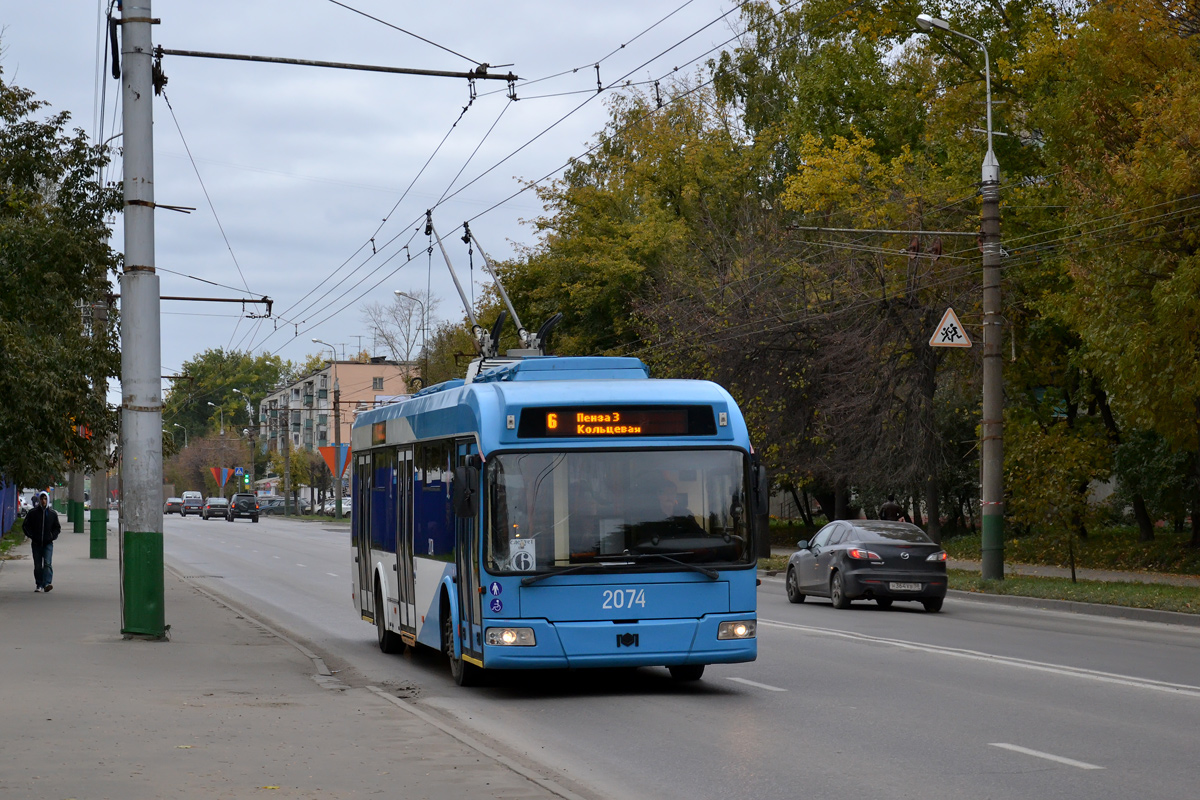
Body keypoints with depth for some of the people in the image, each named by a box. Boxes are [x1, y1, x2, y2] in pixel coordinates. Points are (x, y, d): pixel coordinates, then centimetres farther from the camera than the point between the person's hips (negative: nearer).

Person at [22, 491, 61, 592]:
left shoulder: (52, 514, 6)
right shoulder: (33, 513, 4)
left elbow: (57, 527, 16)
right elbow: (25, 526, 8)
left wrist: (53, 536, 0)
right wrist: (31, 535, -4)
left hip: (48, 543, -1)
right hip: (36, 543, 1)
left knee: (47, 563, -15)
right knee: (38, 566, 4)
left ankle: (47, 583, -23)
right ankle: (39, 585, 11)